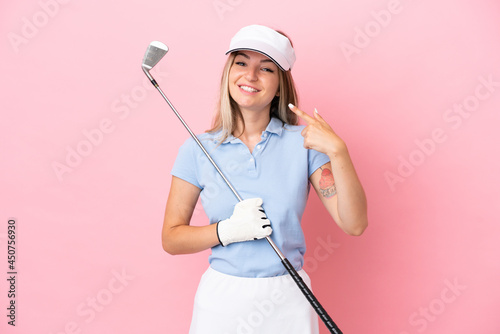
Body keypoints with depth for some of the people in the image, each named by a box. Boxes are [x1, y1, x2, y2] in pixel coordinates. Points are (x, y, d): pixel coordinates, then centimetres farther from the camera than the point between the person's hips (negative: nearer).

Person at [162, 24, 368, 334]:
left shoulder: (303, 142, -6)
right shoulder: (197, 150, -5)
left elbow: (355, 224, -11)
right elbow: (171, 238, -1)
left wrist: (338, 151, -23)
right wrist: (228, 230, -17)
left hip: (288, 300, 0)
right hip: (222, 298, 1)